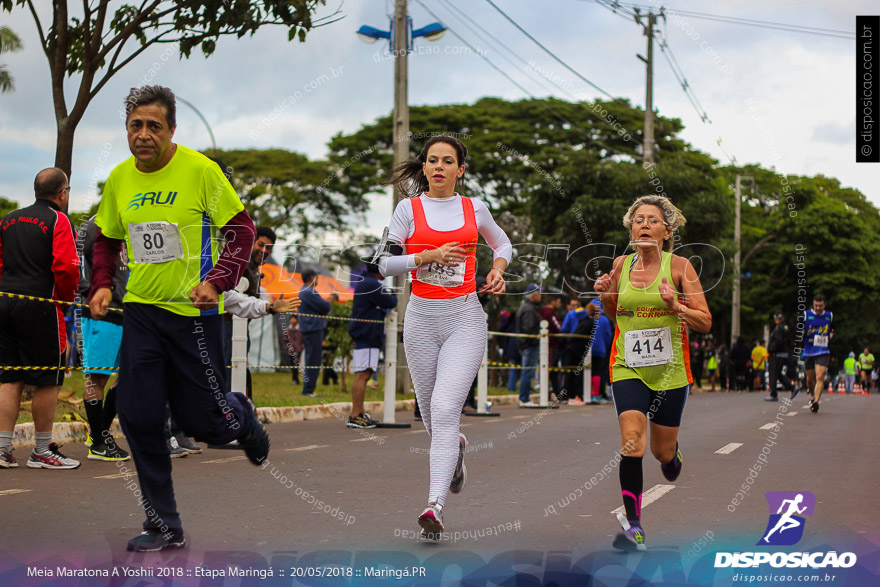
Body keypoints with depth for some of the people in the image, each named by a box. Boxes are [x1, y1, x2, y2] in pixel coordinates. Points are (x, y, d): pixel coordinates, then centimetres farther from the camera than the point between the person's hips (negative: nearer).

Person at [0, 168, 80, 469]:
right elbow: (66, 267, -16)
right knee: (48, 380, 2)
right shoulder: (57, 220, -6)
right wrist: (66, 298, 0)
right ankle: (42, 452, 7)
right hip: (41, 306, -7)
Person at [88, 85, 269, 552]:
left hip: (194, 311, -4)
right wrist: (101, 285, 3)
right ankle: (164, 525, 10)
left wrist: (218, 281, -19)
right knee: (138, 416, -3)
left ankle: (241, 416, 39)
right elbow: (106, 240, 18)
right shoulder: (119, 178, 4)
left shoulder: (200, 170, -10)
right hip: (141, 310, 4)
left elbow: (241, 229, -7)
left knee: (203, 422, 0)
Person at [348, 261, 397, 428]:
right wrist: (393, 296, 6)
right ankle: (355, 416, -15)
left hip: (363, 335, 11)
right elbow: (390, 303, -13)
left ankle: (360, 412, 21)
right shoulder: (371, 284, -15)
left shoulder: (364, 282, 19)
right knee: (363, 375, -13)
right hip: (367, 336, -11)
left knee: (363, 375, 15)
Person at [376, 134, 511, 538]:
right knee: (429, 410, 12)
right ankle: (454, 449, 47)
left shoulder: (475, 209, 7)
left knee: (445, 408, -16)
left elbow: (502, 243, 25)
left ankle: (435, 506, -19)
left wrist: (498, 270, 5)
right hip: (421, 317, 2)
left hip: (465, 319, -1)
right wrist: (429, 256, -14)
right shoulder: (409, 208, 3)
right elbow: (385, 264, -1)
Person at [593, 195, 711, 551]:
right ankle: (633, 524, -14)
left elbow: (705, 323, -5)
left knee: (662, 451, 11)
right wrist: (605, 297, -2)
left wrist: (675, 306, -22)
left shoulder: (679, 266, -5)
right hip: (628, 368, 1)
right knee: (632, 439, -19)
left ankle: (672, 453, 50)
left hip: (670, 370, -1)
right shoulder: (621, 265, 4)